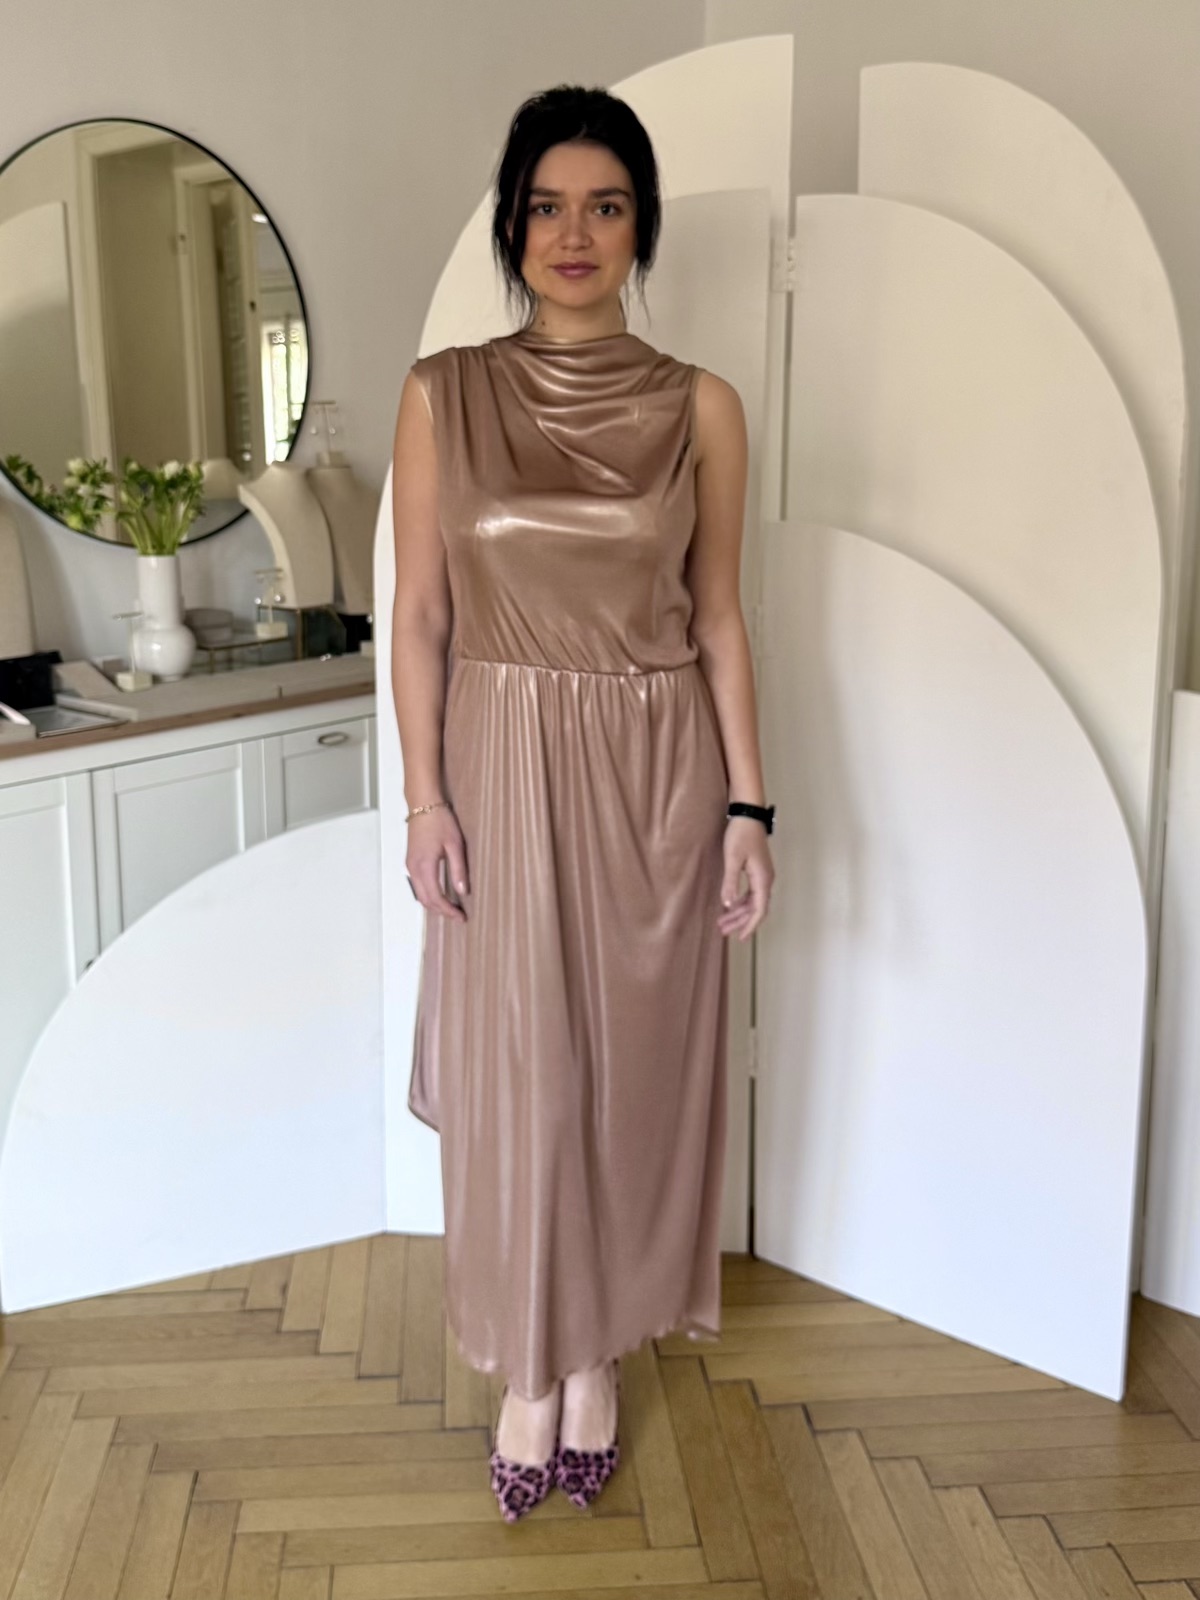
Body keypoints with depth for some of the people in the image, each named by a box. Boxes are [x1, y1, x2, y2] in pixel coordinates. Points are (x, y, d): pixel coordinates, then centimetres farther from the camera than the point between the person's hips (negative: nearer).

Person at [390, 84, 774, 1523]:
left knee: (635, 1066, 11)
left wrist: (747, 805, -1)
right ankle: (529, 1367, 28)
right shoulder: (442, 392, -1)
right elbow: (419, 614, 0)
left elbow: (719, 621, 3)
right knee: (515, 1077, 6)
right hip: (505, 768, 0)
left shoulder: (701, 408, 0)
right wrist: (425, 795, -6)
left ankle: (599, 1357, 32)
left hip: (658, 773, 1)